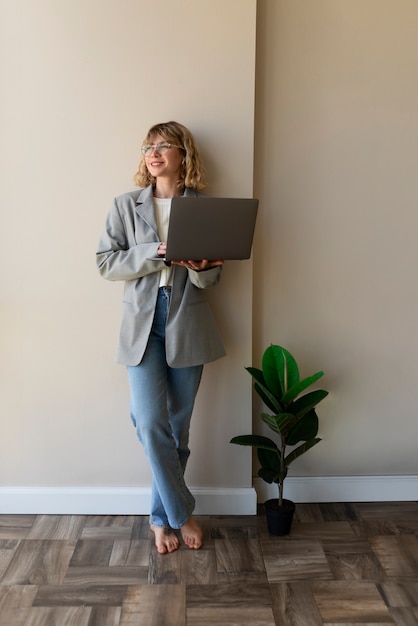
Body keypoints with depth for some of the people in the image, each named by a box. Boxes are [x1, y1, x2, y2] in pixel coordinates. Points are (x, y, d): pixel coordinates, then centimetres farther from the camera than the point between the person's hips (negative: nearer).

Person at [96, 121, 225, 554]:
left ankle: (162, 516, 25)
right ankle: (182, 513, 11)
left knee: (176, 426, 7)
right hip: (142, 324, 0)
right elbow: (105, 263, -1)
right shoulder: (126, 206, 5)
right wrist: (155, 254, -14)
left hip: (187, 324, 1)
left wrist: (199, 266, -18)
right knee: (151, 422, -9)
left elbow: (211, 278, 5)